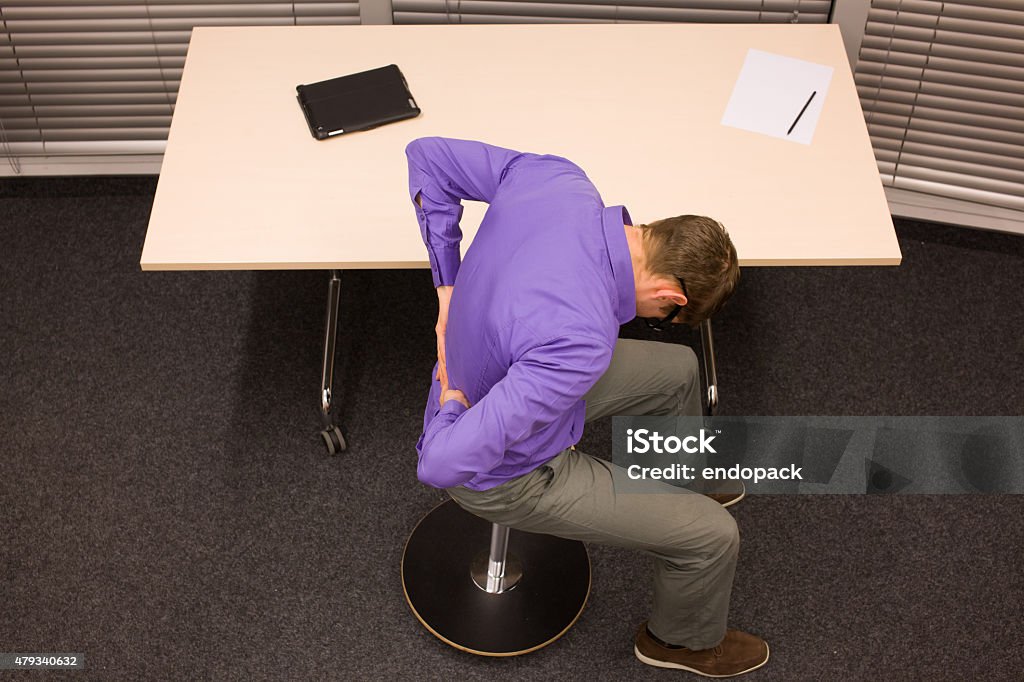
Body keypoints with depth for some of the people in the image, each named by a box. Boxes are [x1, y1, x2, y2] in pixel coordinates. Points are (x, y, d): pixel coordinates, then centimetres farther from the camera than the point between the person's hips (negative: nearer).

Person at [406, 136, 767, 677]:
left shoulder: (557, 179, -21)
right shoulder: (581, 340, -42)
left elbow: (428, 157, -5)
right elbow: (444, 464, -41)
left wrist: (448, 288, -5)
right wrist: (450, 407, -19)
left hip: (496, 371, 8)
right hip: (511, 476, -7)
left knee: (676, 370, 23)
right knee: (714, 536, -1)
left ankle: (679, 485, 54)